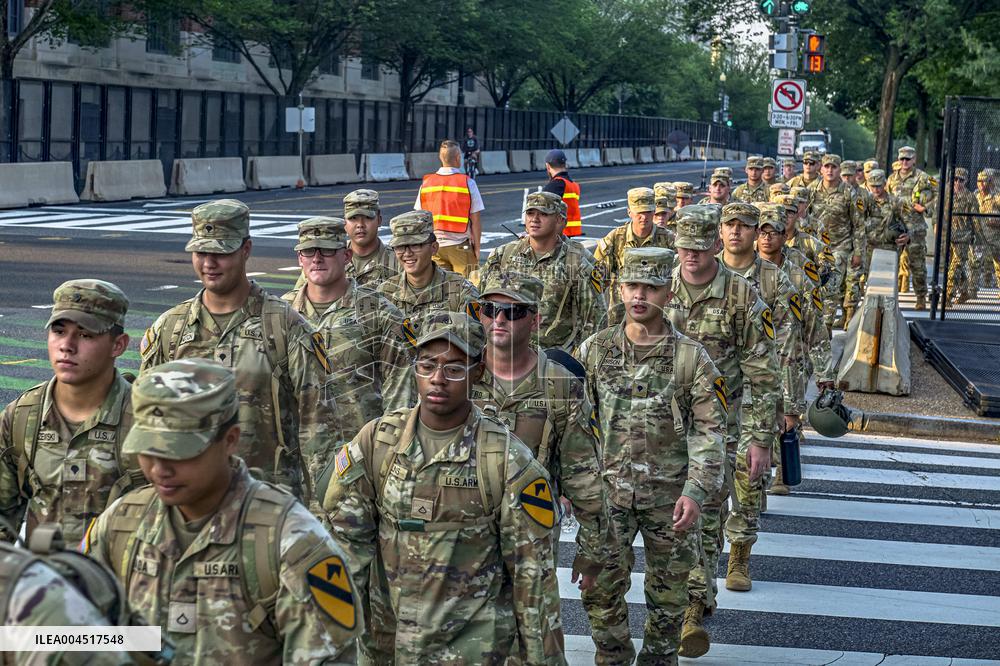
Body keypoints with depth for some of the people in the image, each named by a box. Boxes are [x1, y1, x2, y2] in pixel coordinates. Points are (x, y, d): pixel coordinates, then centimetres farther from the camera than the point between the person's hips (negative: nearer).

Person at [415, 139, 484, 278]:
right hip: (460, 246, -3)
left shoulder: (426, 183, 4)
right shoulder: (468, 183, -6)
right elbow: (475, 220, -5)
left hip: (434, 246, 3)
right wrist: (477, 247, 4)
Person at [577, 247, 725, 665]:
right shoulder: (594, 350, 2)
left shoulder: (691, 357, -5)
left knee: (668, 593, 10)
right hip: (608, 489, 1)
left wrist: (696, 491, -14)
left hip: (669, 494, -1)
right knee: (601, 588, -1)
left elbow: (709, 430, -5)